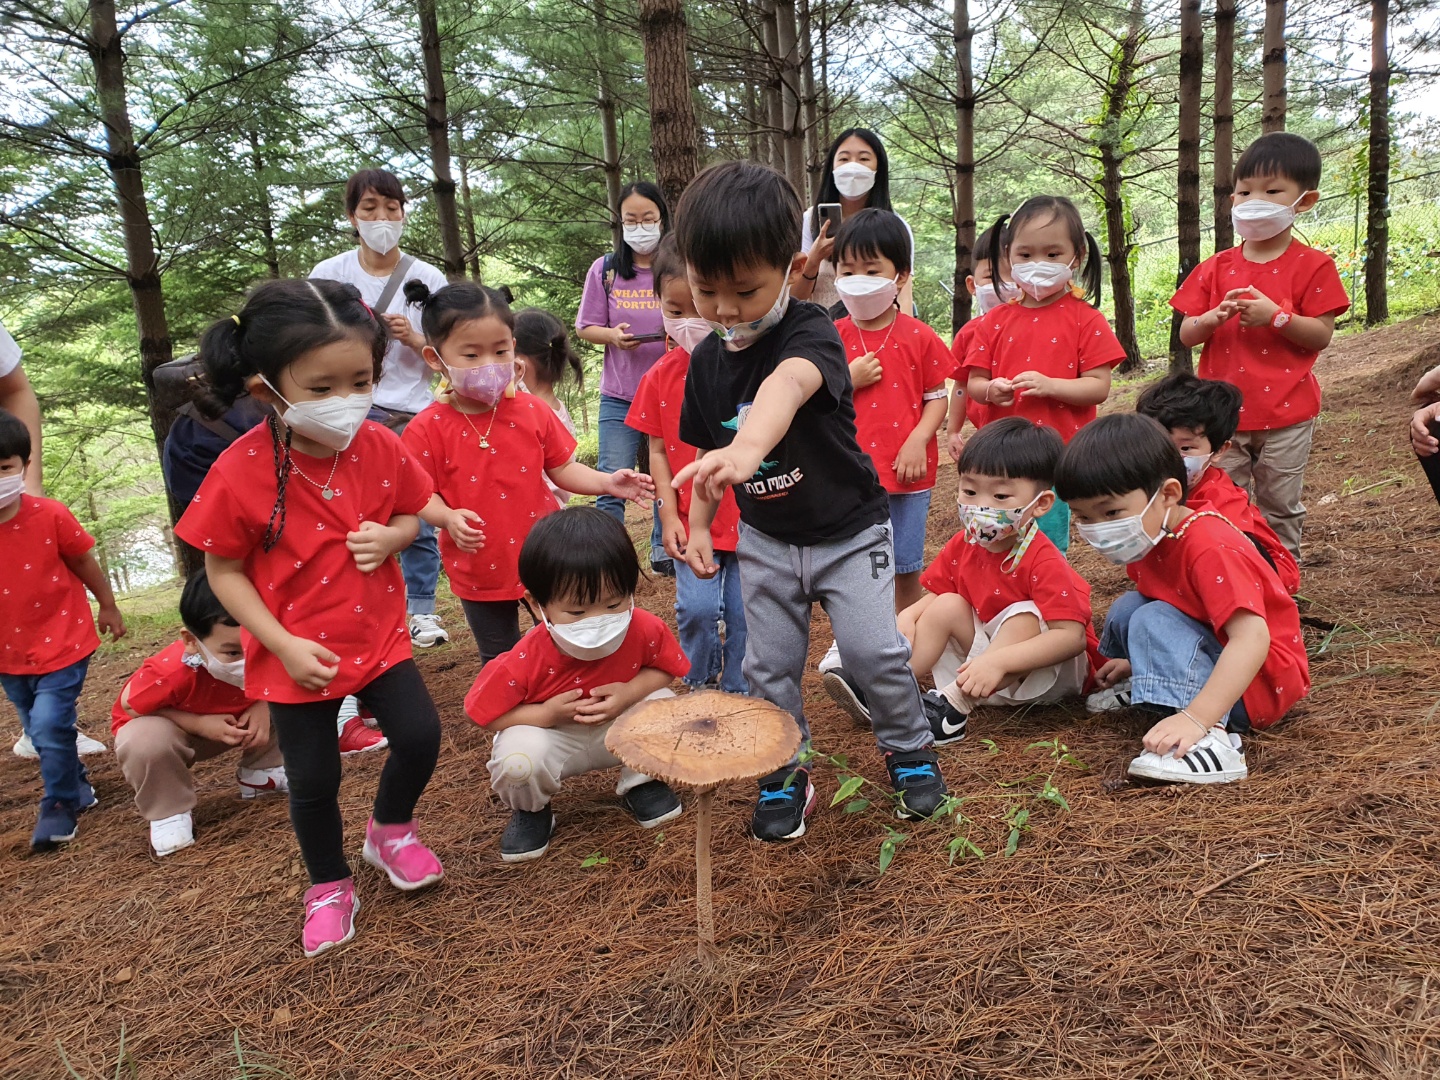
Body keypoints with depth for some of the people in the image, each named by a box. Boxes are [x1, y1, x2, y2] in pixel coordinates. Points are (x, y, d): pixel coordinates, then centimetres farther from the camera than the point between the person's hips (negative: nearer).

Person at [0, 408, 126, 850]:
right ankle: (76, 786, 42)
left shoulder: (50, 516, -19)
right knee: (40, 730, 19)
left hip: (60, 642, -4)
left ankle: (59, 806, 9)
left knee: (49, 727, -12)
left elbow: (85, 564, -4)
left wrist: (108, 607, 7)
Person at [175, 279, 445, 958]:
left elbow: (409, 514, 7)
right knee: (312, 780, 7)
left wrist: (389, 537, -17)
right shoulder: (241, 473, -21)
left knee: (419, 735, -4)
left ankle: (391, 830, 30)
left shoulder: (380, 448, -11)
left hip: (379, 634, 3)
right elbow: (223, 571, -10)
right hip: (300, 654, -2)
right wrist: (283, 645, -17)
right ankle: (329, 888, 35)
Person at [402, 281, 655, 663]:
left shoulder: (533, 412, -5)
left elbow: (562, 469, 1)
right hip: (480, 570, -1)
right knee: (499, 662, 18)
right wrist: (449, 517, -29)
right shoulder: (427, 430, -12)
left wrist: (608, 482, -14)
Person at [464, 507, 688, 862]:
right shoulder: (526, 661, -31)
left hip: (622, 731, 3)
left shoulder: (646, 630, -25)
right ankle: (530, 810, 5)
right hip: (553, 739, -2)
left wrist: (631, 692, -27)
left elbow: (664, 670, -6)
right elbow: (485, 713, -18)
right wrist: (545, 714, -30)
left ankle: (640, 782, 8)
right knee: (517, 760, -34)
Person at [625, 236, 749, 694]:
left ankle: (737, 699, 25)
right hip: (691, 518, 1)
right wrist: (669, 515, -1)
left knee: (743, 614, 4)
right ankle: (698, 689, 20)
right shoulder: (660, 377, 1)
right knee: (697, 607, -7)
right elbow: (658, 451, 4)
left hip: (747, 515, -1)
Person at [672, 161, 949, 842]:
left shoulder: (810, 334, -24)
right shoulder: (706, 360, -4)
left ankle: (910, 751, 19)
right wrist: (698, 525, -2)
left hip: (848, 530, -4)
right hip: (764, 539, 5)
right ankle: (786, 775, 27)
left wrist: (748, 446, -69)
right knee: (769, 665, 6)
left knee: (874, 651, -9)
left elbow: (788, 384, -49)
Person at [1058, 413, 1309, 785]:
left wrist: (1195, 718, -46)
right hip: (1213, 653, 9)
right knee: (1128, 607, 0)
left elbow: (1252, 637, -38)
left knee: (1153, 621, -27)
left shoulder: (1209, 548, -28)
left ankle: (1210, 738, -42)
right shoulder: (1148, 539, 0)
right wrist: (1138, 662, 5)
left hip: (1263, 680, -9)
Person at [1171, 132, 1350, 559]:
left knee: (1280, 508, 9)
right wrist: (1214, 317, -16)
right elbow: (1186, 335, 4)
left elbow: (1322, 335, -8)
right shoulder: (1216, 268, 5)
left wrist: (1276, 315, -22)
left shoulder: (1312, 266, -3)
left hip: (1286, 415, -2)